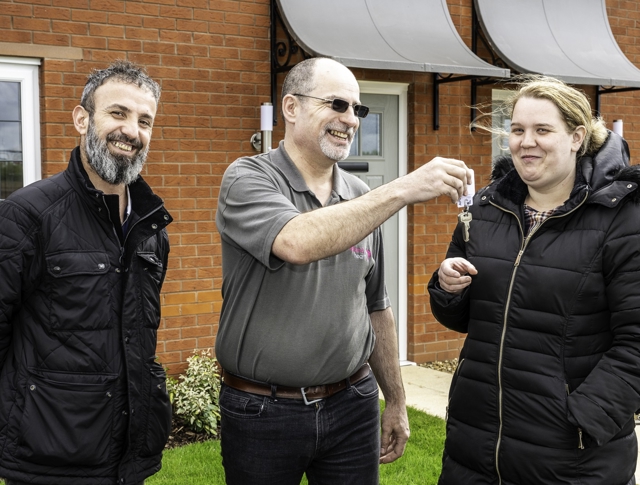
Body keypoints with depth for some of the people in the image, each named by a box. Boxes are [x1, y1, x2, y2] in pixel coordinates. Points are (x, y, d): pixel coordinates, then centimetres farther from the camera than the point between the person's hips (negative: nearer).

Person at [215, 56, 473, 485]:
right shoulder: (247, 179, -9)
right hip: (262, 412, -4)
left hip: (352, 405, 4)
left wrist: (396, 402, 15)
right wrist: (402, 190, -32)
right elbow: (298, 243, -31)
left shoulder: (362, 199, 6)